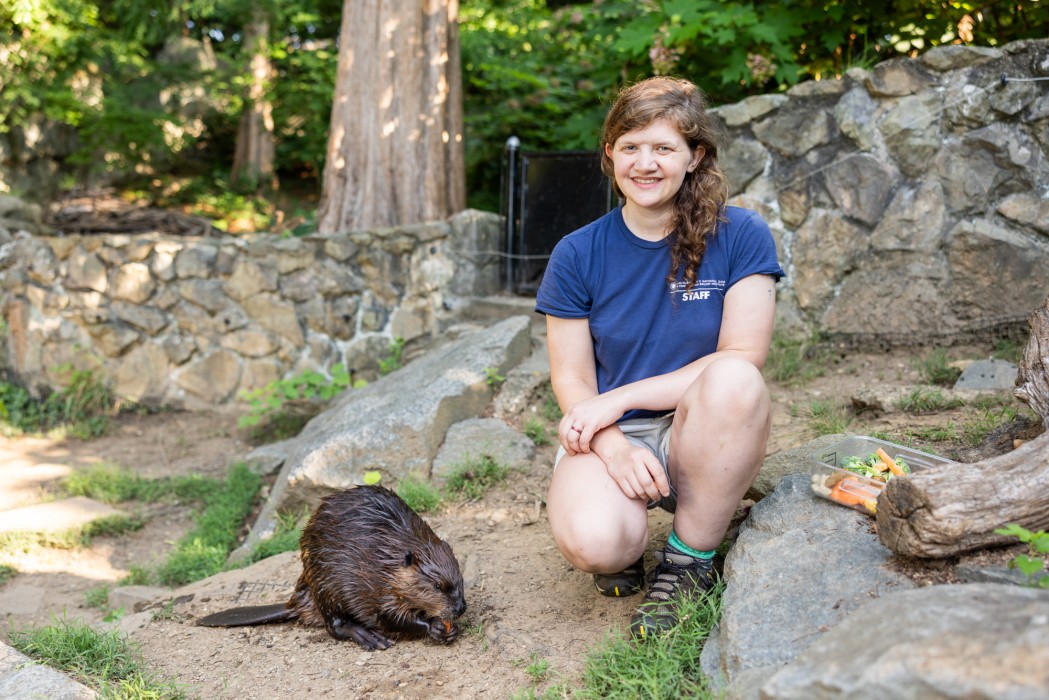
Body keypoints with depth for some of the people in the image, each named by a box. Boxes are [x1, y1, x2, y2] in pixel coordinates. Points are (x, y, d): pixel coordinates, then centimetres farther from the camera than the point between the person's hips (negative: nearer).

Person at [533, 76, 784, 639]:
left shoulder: (740, 236, -6)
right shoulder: (577, 255, -1)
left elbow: (742, 358, -12)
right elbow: (571, 380, 0)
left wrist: (618, 399, -17)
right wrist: (615, 447, -21)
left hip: (700, 438, 1)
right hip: (611, 438, 0)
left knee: (733, 380, -34)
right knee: (591, 543, -33)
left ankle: (689, 561, -12)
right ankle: (628, 543, 9)